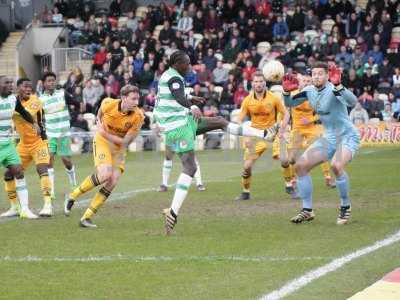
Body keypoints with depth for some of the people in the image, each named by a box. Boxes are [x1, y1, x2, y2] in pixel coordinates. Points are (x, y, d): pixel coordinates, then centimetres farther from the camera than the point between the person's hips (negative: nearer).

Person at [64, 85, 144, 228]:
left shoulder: (138, 117, -20)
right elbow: (99, 115, 8)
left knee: (113, 182, -11)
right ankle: (72, 196, -6)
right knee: (105, 175, -26)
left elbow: (125, 142, -18)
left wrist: (106, 134, -22)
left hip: (119, 147, 3)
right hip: (102, 141, -3)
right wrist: (99, 124, -8)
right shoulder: (108, 104, -19)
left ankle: (86, 217, -1)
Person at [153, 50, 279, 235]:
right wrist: (192, 107, -47)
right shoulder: (174, 78, -17)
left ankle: (264, 134, 22)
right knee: (190, 168, -15)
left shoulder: (167, 76, 15)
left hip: (183, 121, 10)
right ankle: (173, 212, -23)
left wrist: (190, 99, 40)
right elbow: (179, 98, -36)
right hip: (179, 128, -10)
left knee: (220, 122, 15)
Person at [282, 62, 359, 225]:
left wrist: (337, 85, -50)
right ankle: (307, 210, 10)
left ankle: (346, 207, -12)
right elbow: (289, 103, 14)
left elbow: (352, 102, -38)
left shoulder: (332, 89, -20)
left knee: (336, 165, -34)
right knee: (300, 166, -1)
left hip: (347, 135, -8)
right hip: (328, 137, 8)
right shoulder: (310, 91, 2)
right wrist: (286, 91, -7)